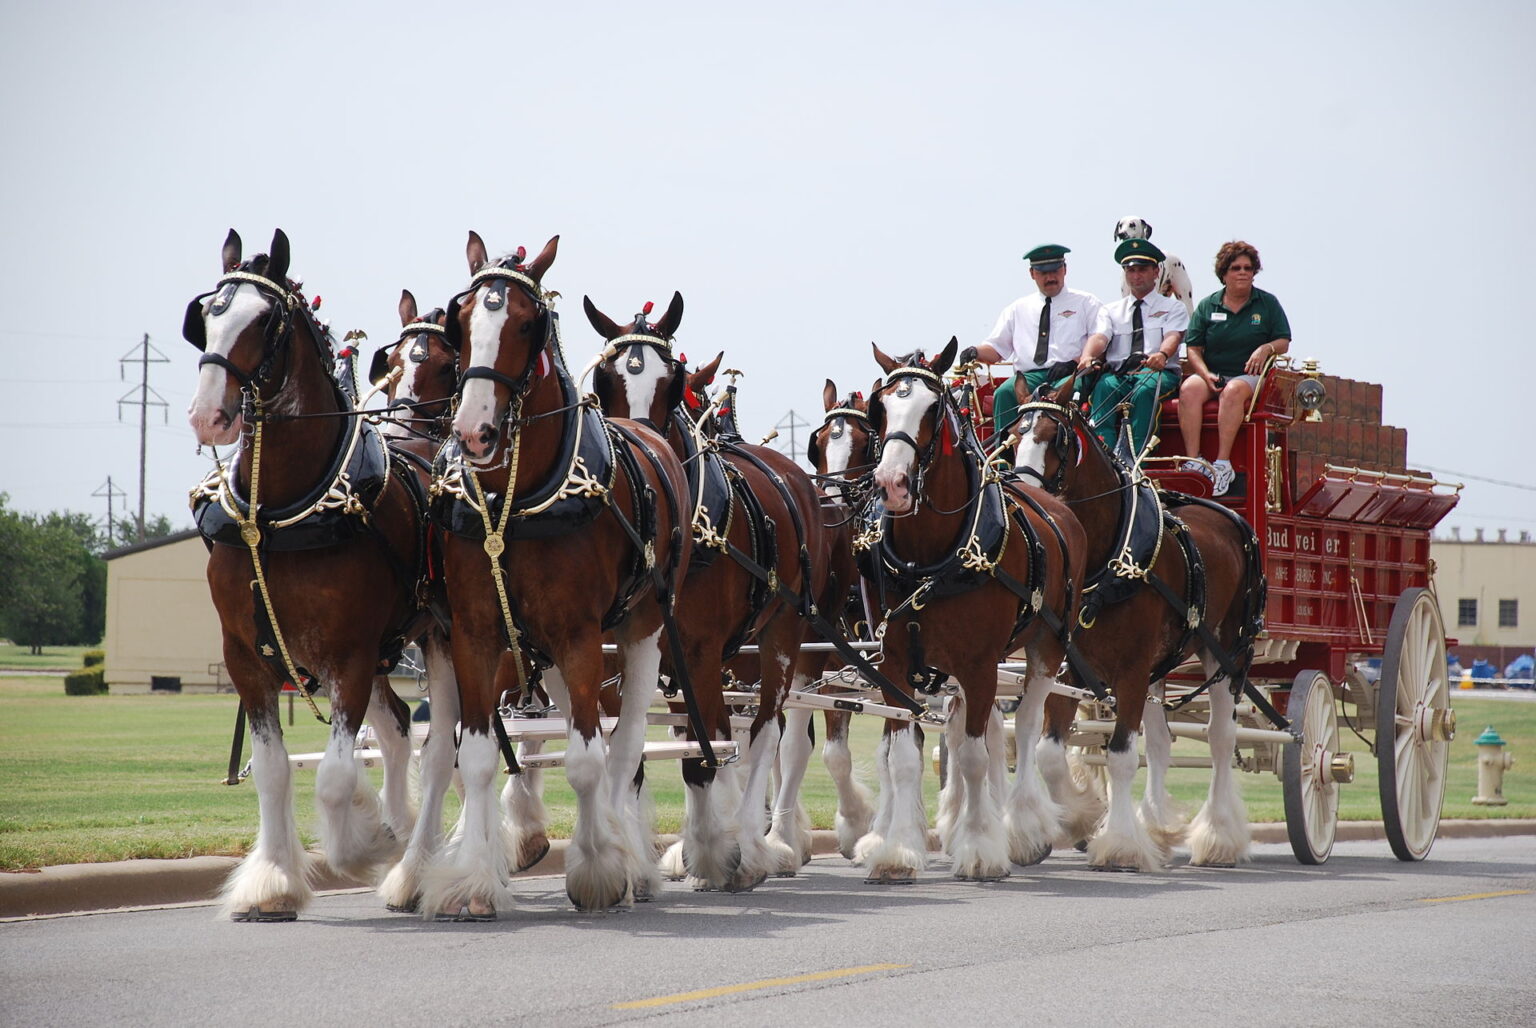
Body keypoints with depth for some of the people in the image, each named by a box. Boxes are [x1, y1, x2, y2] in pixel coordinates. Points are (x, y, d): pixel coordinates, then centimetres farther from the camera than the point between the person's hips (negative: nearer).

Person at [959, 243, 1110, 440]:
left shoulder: (1085, 302, 17)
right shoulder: (1018, 309, 26)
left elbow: (1100, 335, 1)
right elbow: (997, 347, 23)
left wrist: (1078, 361, -18)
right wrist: (975, 353, -2)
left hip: (1068, 374, -3)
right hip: (1029, 375, 3)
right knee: (1004, 393, -30)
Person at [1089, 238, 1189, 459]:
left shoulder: (1173, 307, 16)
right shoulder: (1111, 310, 24)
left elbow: (1173, 337, -5)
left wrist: (1162, 354, -30)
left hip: (1158, 373, -2)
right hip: (1118, 373, 2)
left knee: (1144, 390, -37)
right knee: (1104, 387, -33)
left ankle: (1134, 458, -46)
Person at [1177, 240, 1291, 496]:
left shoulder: (1268, 303, 11)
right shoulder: (1207, 306, 13)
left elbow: (1284, 342, 9)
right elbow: (1193, 348, 8)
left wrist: (1266, 348, -14)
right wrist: (1205, 374, -11)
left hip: (1250, 376, -2)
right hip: (1212, 374, 2)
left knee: (1234, 390, -38)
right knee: (1189, 389, -32)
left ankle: (1223, 463, -42)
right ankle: (1193, 461, -39)